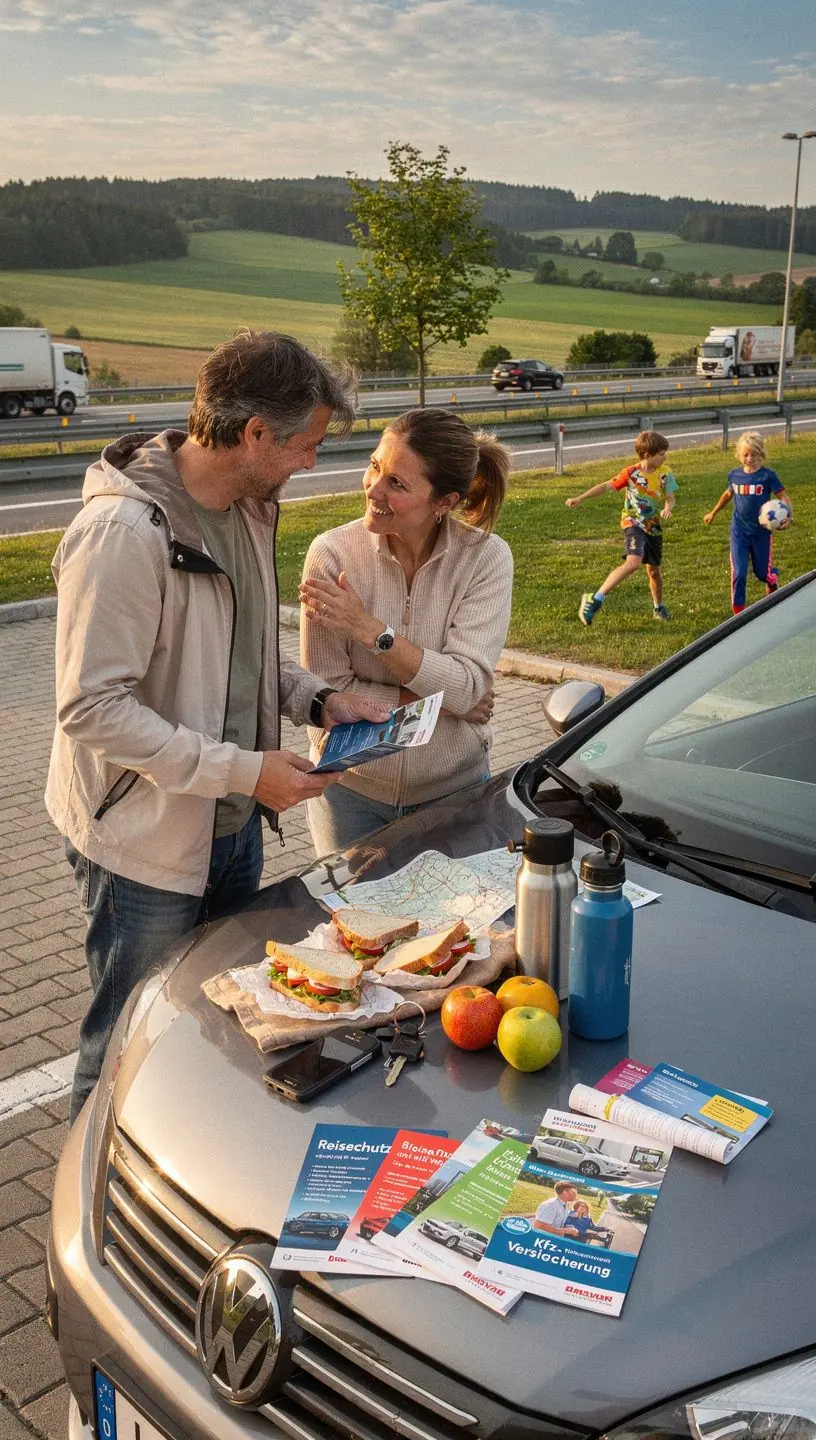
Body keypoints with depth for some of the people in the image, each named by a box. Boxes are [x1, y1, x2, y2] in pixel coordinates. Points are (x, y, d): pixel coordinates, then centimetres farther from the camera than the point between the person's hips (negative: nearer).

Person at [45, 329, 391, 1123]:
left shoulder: (248, 509, 3)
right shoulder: (124, 530, -25)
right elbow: (92, 707, -26)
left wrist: (315, 698, -2)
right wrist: (243, 769, -25)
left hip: (233, 821, 9)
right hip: (146, 841, -9)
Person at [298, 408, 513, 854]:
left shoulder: (486, 557, -15)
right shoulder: (333, 553, -17)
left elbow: (467, 687, -22)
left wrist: (371, 630, -29)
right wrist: (432, 700, -17)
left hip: (455, 787, 0)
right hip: (350, 788, 0)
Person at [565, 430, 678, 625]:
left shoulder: (665, 473, -5)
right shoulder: (631, 473, -13)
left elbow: (670, 498, -4)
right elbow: (605, 486, -5)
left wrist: (668, 508, -28)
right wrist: (581, 498, -11)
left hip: (653, 526, 5)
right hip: (633, 523, -4)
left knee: (654, 569, 15)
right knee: (633, 563, -27)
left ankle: (658, 606, 42)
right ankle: (595, 600, -24)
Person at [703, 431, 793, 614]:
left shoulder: (768, 476, -11)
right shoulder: (734, 475, 1)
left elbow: (783, 496, -13)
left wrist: (789, 516, -32)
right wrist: (713, 513, 32)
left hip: (761, 531, -2)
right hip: (739, 531, 2)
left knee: (763, 572, 11)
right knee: (739, 573, -5)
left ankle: (773, 581, 49)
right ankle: (738, 612, 6)